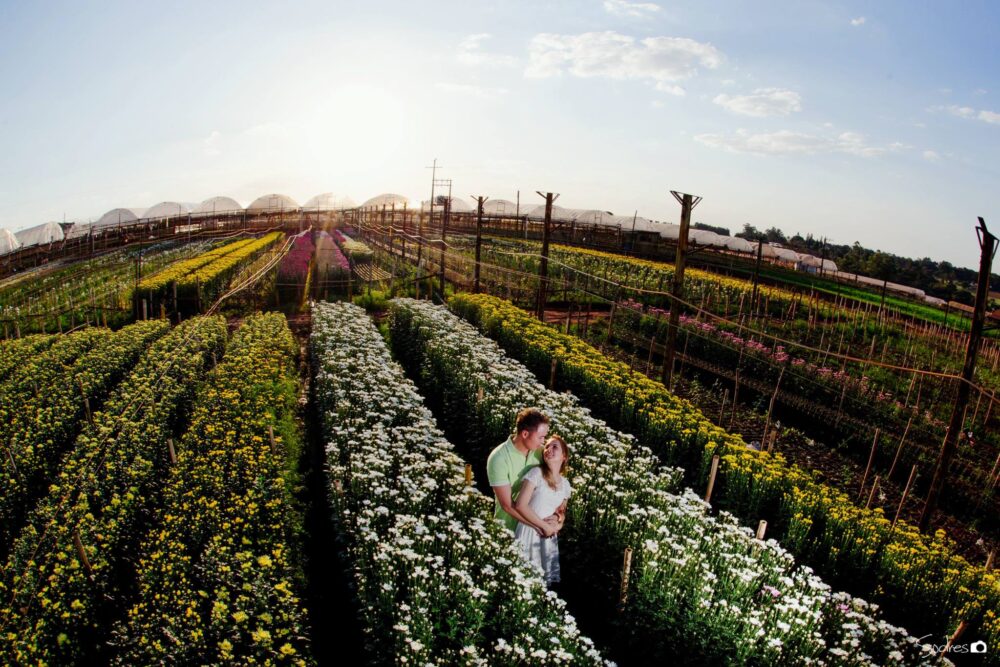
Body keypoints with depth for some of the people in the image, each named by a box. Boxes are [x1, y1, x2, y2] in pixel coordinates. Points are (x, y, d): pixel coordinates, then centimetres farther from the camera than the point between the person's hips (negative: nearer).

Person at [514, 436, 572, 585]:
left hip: (549, 537, 5)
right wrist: (544, 526, -13)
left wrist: (557, 525, -2)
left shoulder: (565, 484, 8)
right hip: (529, 534, -5)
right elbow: (520, 505, -17)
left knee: (545, 581, 11)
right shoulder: (536, 473, -10)